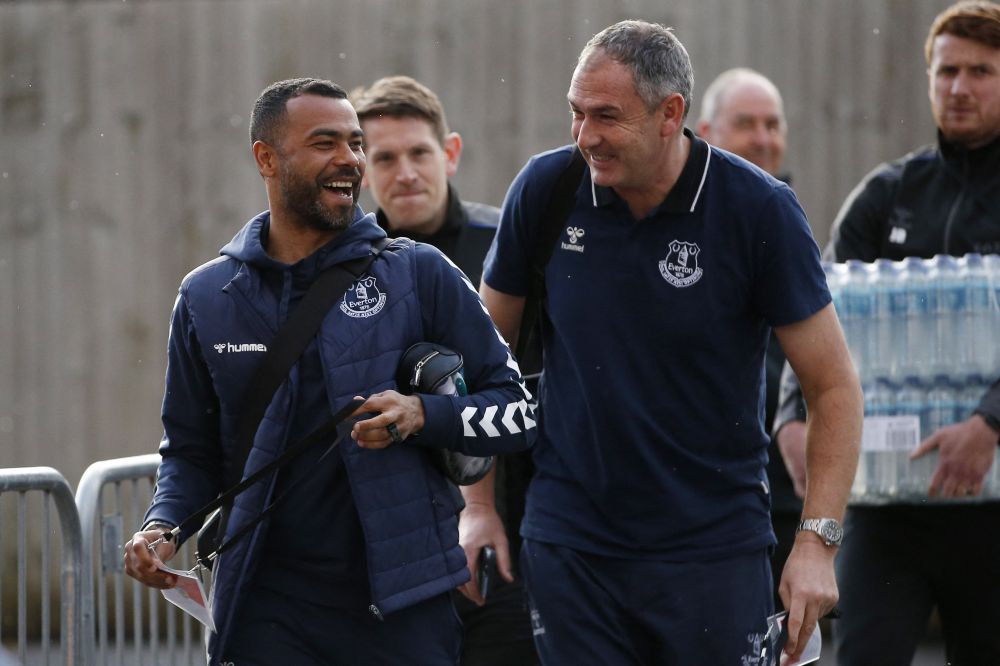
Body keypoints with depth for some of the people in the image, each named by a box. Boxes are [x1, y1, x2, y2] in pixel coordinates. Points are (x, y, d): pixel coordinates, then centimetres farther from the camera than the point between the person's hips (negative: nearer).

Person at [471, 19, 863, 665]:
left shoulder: (759, 209, -9)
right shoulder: (545, 189, -2)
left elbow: (834, 384, -4)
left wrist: (818, 539, -11)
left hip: (714, 543, -2)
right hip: (568, 540, 2)